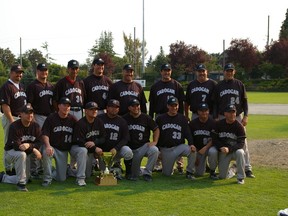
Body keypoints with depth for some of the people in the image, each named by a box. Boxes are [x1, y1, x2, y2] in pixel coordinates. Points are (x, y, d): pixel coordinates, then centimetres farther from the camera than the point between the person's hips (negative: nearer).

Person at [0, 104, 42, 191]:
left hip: (27, 154, 6)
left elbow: (39, 143, -11)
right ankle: (21, 183, -28)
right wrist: (33, 149, -32)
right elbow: (17, 146, -27)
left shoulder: (36, 126, -7)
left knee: (25, 179, 2)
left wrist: (28, 145, -31)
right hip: (11, 152, -6)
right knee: (21, 155, -41)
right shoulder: (14, 126, -22)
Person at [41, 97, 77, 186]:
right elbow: (45, 134, -14)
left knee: (61, 178, -3)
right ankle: (47, 178, -20)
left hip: (64, 150, 2)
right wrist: (48, 146, -32)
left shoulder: (73, 119, 0)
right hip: (52, 147, -2)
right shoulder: (51, 118, -7)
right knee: (46, 153, -40)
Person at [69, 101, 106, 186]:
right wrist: (95, 148, -29)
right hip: (77, 147, -6)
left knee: (87, 175, 4)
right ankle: (80, 178, -34)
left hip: (91, 150, 6)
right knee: (83, 150, -42)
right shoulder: (80, 124, -21)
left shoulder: (99, 122, -2)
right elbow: (80, 142, -25)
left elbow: (103, 138, -4)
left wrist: (94, 143, -25)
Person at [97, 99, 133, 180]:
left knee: (128, 152, -30)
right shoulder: (99, 119, 0)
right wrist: (96, 147, -23)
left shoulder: (122, 121, 4)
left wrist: (116, 149, -17)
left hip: (117, 150, 1)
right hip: (102, 150, 0)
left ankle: (129, 173, -7)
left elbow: (125, 138, 0)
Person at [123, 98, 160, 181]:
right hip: (131, 148, 0)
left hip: (144, 146, 0)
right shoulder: (125, 118, 0)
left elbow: (156, 129, 8)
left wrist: (155, 142, -6)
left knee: (154, 150, -34)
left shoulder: (146, 118, 0)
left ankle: (147, 172, -18)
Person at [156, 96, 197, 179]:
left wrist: (191, 144, -20)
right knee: (167, 173, -2)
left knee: (192, 150, -31)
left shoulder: (182, 119, 5)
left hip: (179, 146, 0)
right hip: (165, 149, 0)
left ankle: (190, 172, -12)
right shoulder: (160, 119, 4)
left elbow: (188, 134, 0)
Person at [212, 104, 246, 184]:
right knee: (222, 176, -7)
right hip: (223, 151, 2)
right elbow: (215, 139, -1)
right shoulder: (219, 124, -4)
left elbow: (241, 143, -16)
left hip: (235, 150, -2)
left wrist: (229, 149, -30)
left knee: (240, 152, -39)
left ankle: (240, 177, -22)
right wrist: (221, 148, -20)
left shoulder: (239, 126, -11)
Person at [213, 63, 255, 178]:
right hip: (223, 118, 1)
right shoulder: (219, 86, 6)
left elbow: (244, 101, 5)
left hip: (238, 117, -1)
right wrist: (215, 118, 2)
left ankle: (247, 168, -3)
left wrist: (245, 116, -3)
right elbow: (215, 103, 8)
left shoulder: (240, 84, 4)